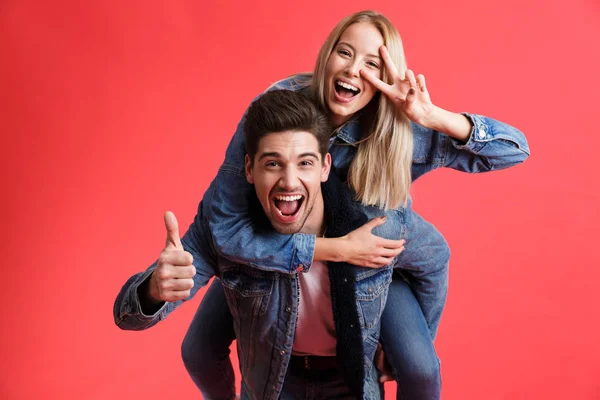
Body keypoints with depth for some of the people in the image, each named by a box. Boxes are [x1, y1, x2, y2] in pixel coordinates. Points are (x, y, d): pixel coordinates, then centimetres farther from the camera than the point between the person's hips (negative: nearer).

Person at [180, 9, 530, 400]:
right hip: (275, 254, 1)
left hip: (370, 258, 0)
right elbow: (224, 224, -34)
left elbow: (515, 148, -28)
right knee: (199, 353, 2)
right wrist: (336, 248, -38)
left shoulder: (398, 130, -29)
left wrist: (432, 117, -44)